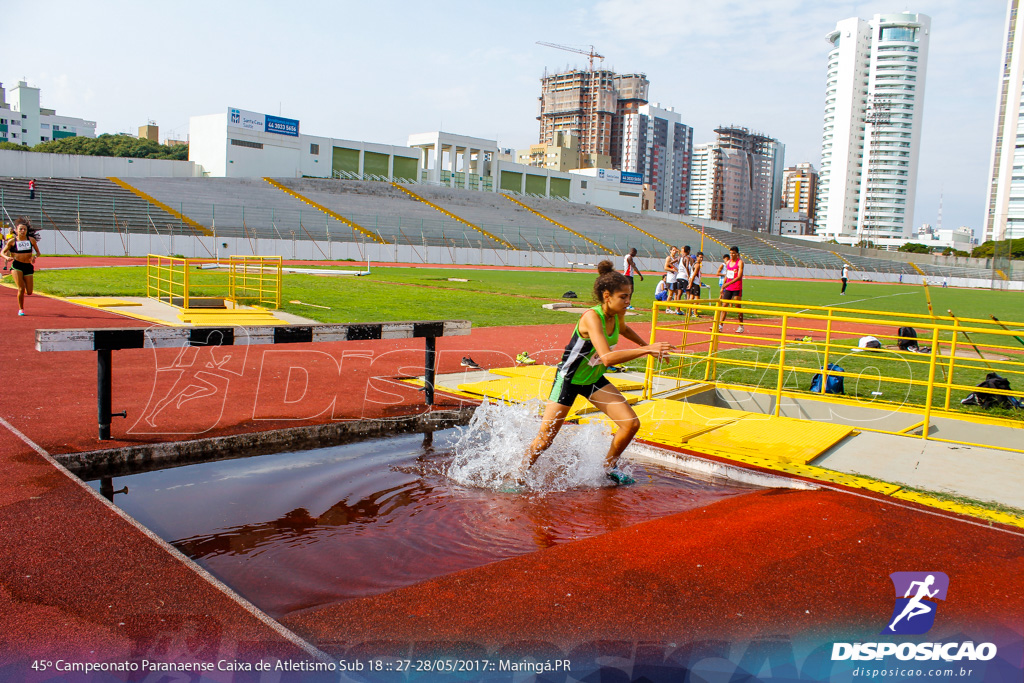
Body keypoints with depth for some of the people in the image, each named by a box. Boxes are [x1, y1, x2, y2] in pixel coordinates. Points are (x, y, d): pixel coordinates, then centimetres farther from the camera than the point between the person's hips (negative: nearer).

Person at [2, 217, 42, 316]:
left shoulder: (31, 240, 3)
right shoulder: (12, 241, -1)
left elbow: (38, 252, 12)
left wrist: (34, 257, -10)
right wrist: (7, 257, -15)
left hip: (28, 266, 2)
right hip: (17, 266, -2)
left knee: (29, 292, 1)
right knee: (21, 288, -15)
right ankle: (21, 309, 5)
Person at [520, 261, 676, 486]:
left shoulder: (617, 315, -7)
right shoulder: (591, 318, -31)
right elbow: (607, 357, -44)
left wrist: (646, 345, 22)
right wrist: (646, 350, -44)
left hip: (594, 379, 7)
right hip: (569, 380, -7)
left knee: (631, 423, -2)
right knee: (545, 437, -2)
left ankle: (610, 466, 21)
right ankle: (519, 479, 18)